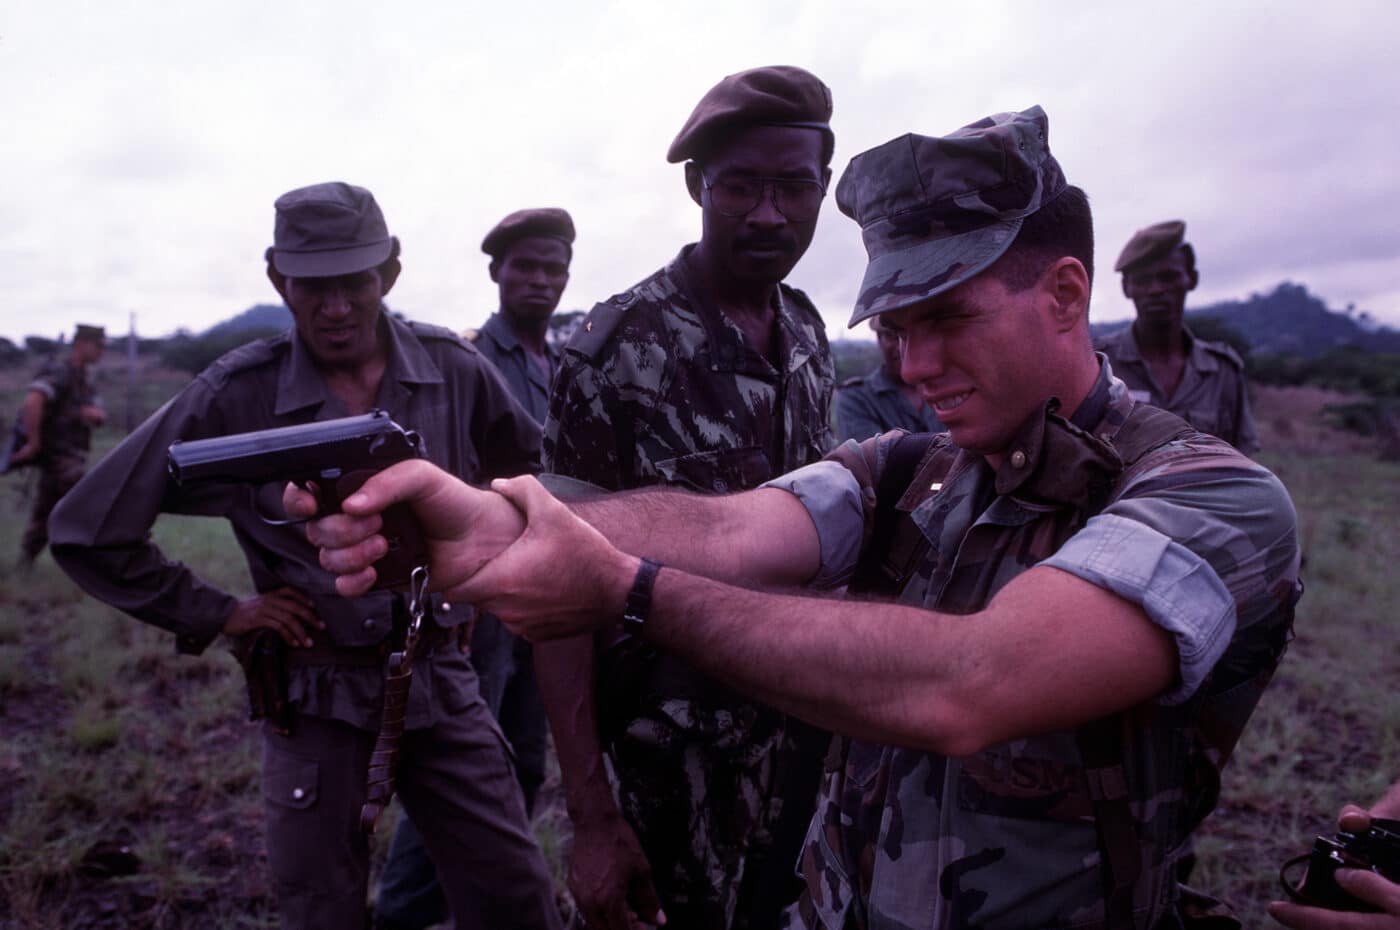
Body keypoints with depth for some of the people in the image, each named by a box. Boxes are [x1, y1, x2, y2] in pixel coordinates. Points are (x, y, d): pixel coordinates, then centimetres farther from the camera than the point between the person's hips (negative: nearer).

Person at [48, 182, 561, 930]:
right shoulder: (233, 398, -12)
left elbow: (528, 469, 14)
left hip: (438, 683, 2)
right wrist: (215, 615, -6)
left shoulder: (453, 370, -6)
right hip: (314, 700, -1)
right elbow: (85, 533, -5)